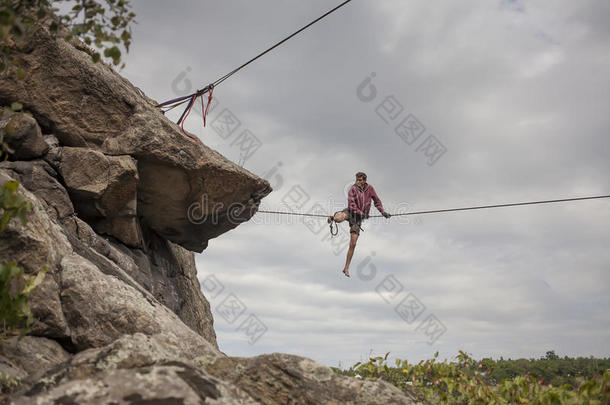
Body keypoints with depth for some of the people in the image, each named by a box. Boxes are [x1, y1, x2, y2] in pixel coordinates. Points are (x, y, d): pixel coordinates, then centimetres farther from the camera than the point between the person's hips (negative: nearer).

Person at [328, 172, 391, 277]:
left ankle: (346, 268, 7)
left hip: (358, 218, 3)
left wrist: (383, 212, 0)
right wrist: (361, 213, -24)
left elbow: (377, 201, 11)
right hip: (350, 212, -3)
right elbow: (351, 204, -15)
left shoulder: (369, 188, 3)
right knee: (339, 218, -40)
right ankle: (333, 217, 1)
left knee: (353, 244, -2)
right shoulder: (353, 189, -8)